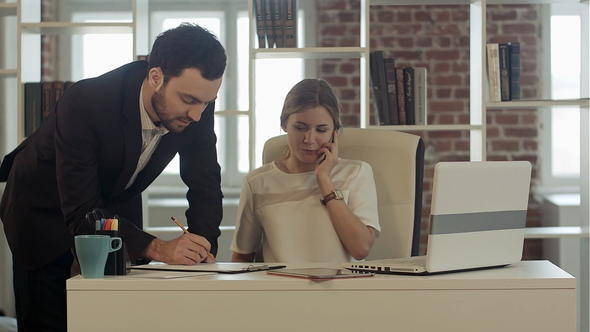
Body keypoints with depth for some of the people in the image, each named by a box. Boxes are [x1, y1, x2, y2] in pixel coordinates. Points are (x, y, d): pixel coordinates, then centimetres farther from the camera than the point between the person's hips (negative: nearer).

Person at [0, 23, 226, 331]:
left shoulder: (197, 106, -23)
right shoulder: (83, 103, -38)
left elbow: (205, 186, -12)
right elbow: (82, 212, -38)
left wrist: (202, 250, -30)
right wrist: (158, 249, -49)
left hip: (116, 207, 4)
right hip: (47, 211, -4)